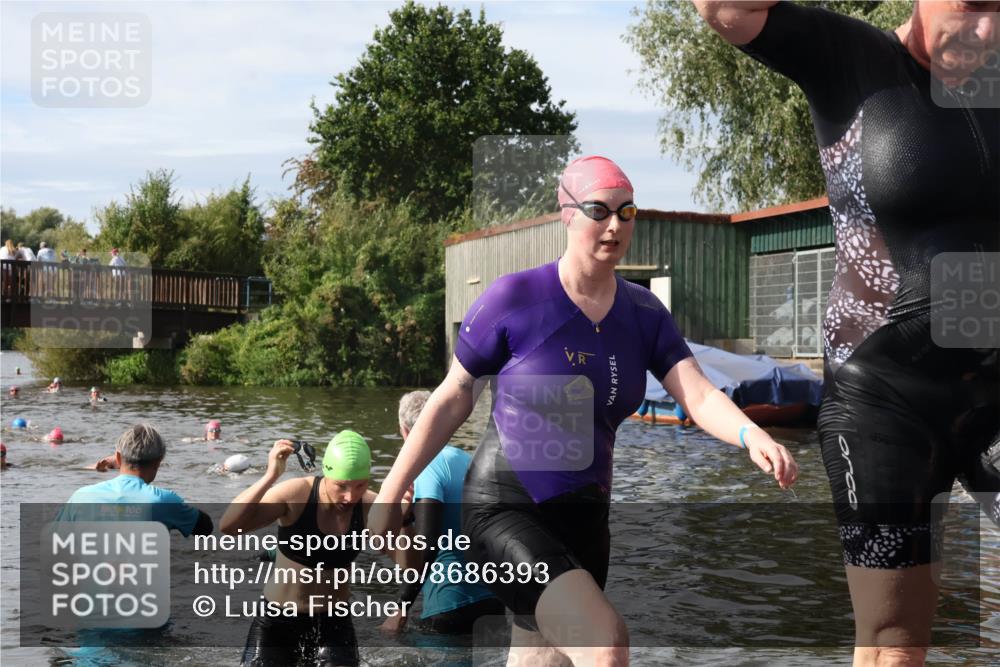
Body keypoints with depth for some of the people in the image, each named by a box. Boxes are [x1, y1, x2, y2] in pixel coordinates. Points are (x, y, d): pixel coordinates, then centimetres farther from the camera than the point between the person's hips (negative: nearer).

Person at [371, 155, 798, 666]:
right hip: (504, 512, -5)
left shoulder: (644, 312, 3)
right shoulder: (514, 298, -10)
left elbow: (698, 395, -9)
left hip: (583, 520, 6)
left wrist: (752, 437, -30)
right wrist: (391, 494, -1)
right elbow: (452, 399, -3)